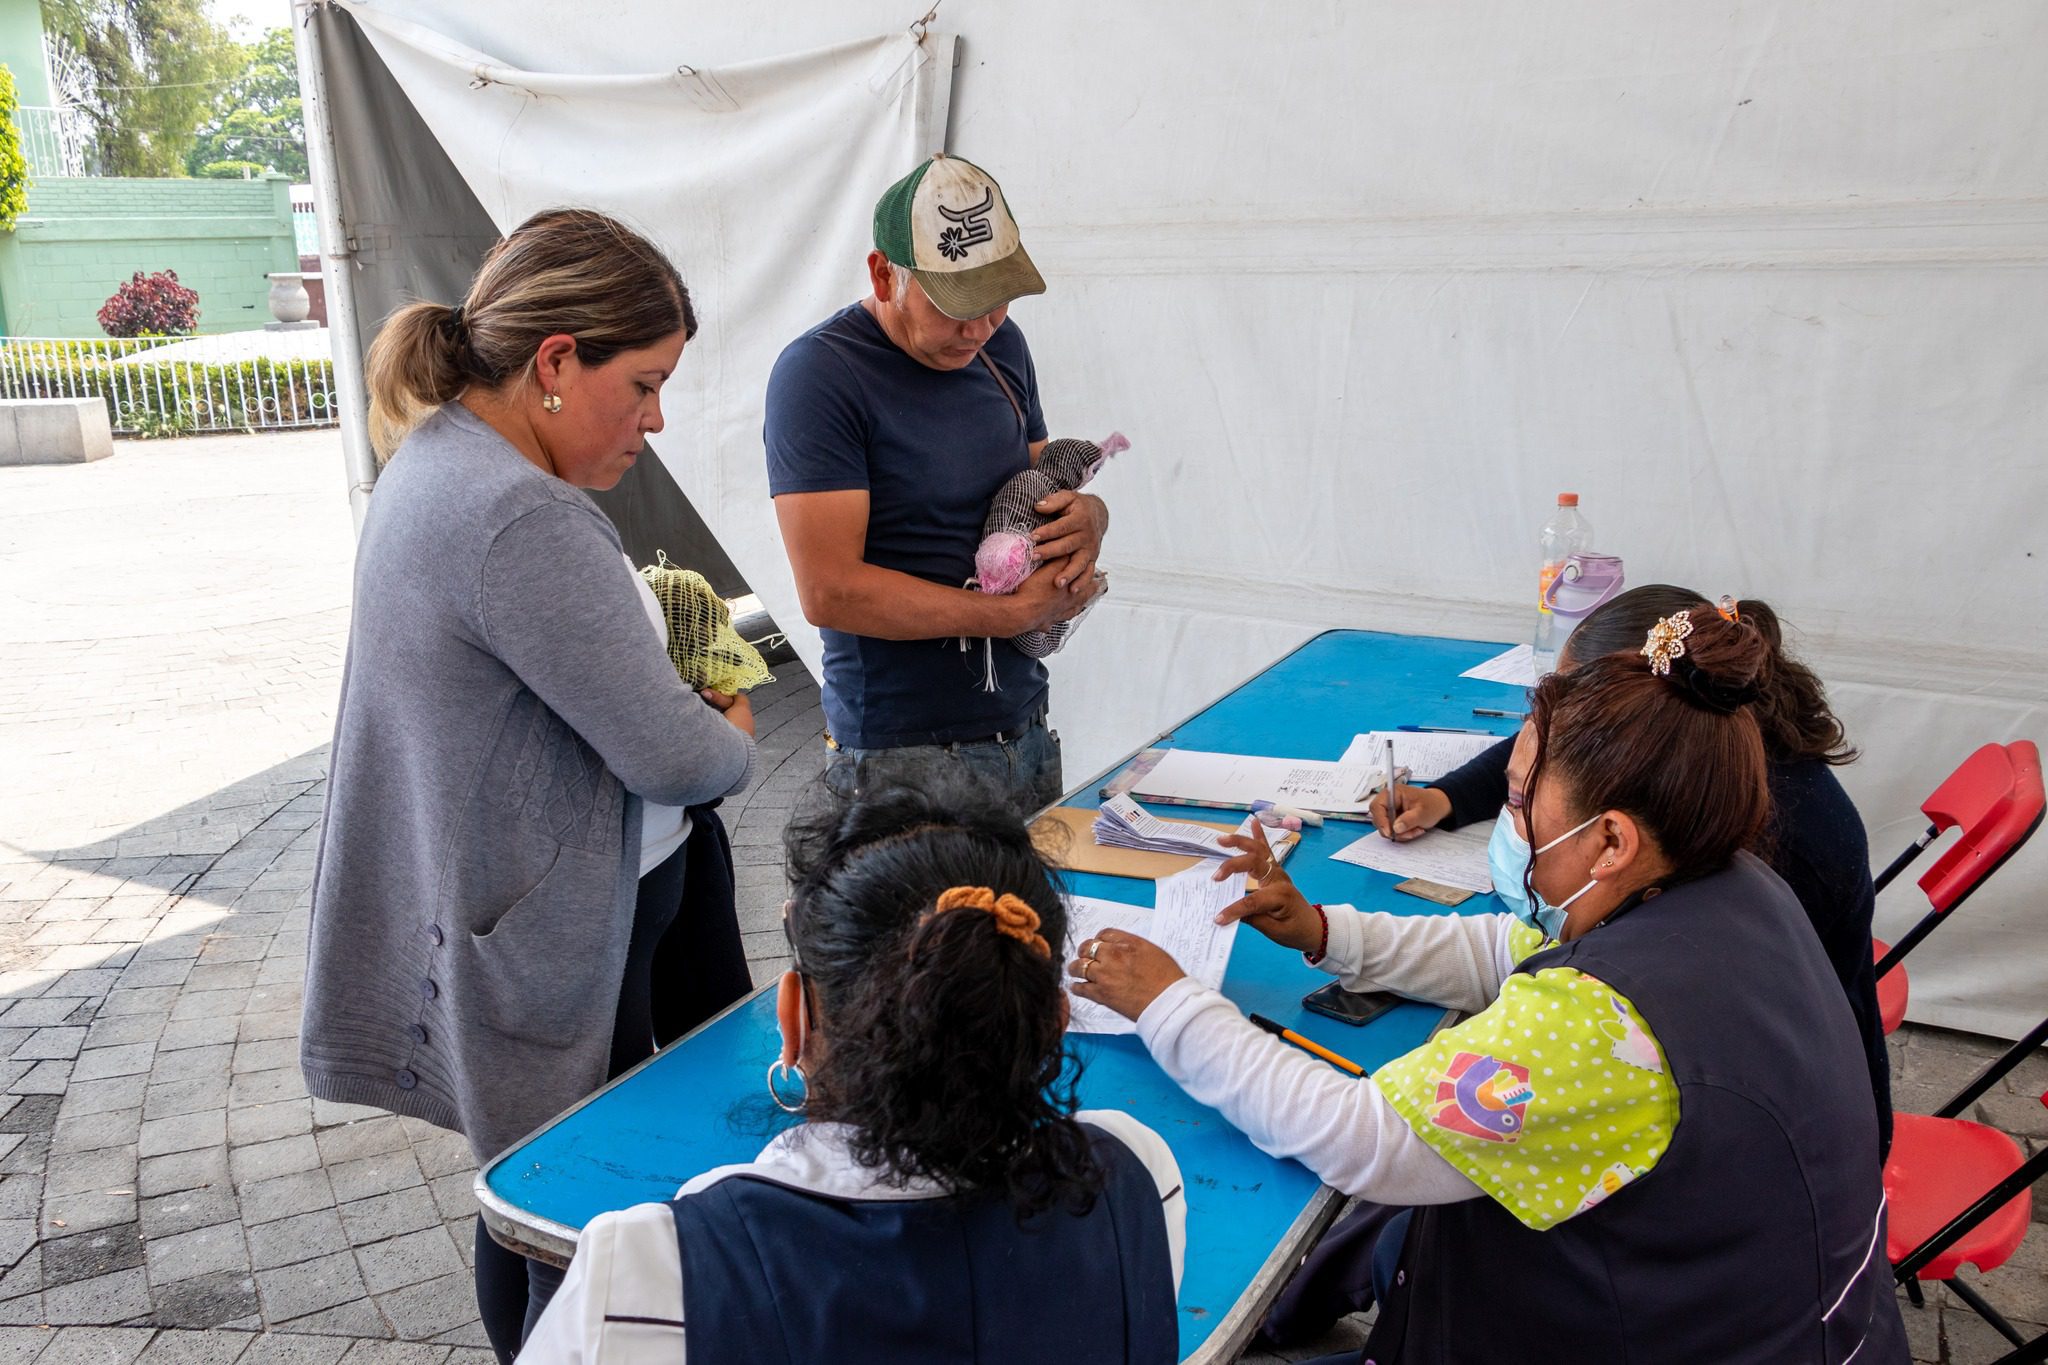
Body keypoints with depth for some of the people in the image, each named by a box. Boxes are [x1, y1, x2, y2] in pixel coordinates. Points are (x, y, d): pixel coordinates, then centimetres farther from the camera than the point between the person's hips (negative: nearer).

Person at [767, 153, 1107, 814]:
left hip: (1026, 730, 7)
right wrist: (1017, 612, -17)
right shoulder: (818, 374, -14)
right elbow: (830, 591, -20)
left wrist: (1088, 514, -6)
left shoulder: (1000, 344, 8)